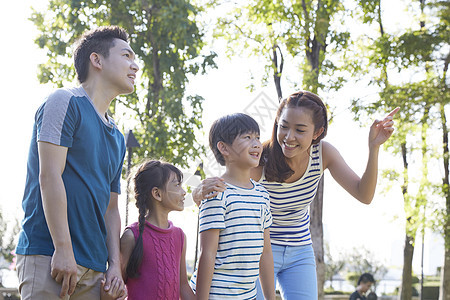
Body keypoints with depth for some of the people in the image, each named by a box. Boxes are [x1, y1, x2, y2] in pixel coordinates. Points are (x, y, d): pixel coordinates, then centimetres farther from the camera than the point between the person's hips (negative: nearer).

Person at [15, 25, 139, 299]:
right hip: (48, 255, -7)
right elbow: (49, 177, -11)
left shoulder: (117, 138, 22)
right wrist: (63, 249, -17)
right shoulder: (65, 102, -2)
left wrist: (115, 265, 7)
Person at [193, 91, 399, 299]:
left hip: (300, 252, 4)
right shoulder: (260, 160, -26)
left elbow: (364, 195, -17)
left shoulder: (323, 153, -14)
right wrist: (203, 191, -50)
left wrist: (373, 148, -31)